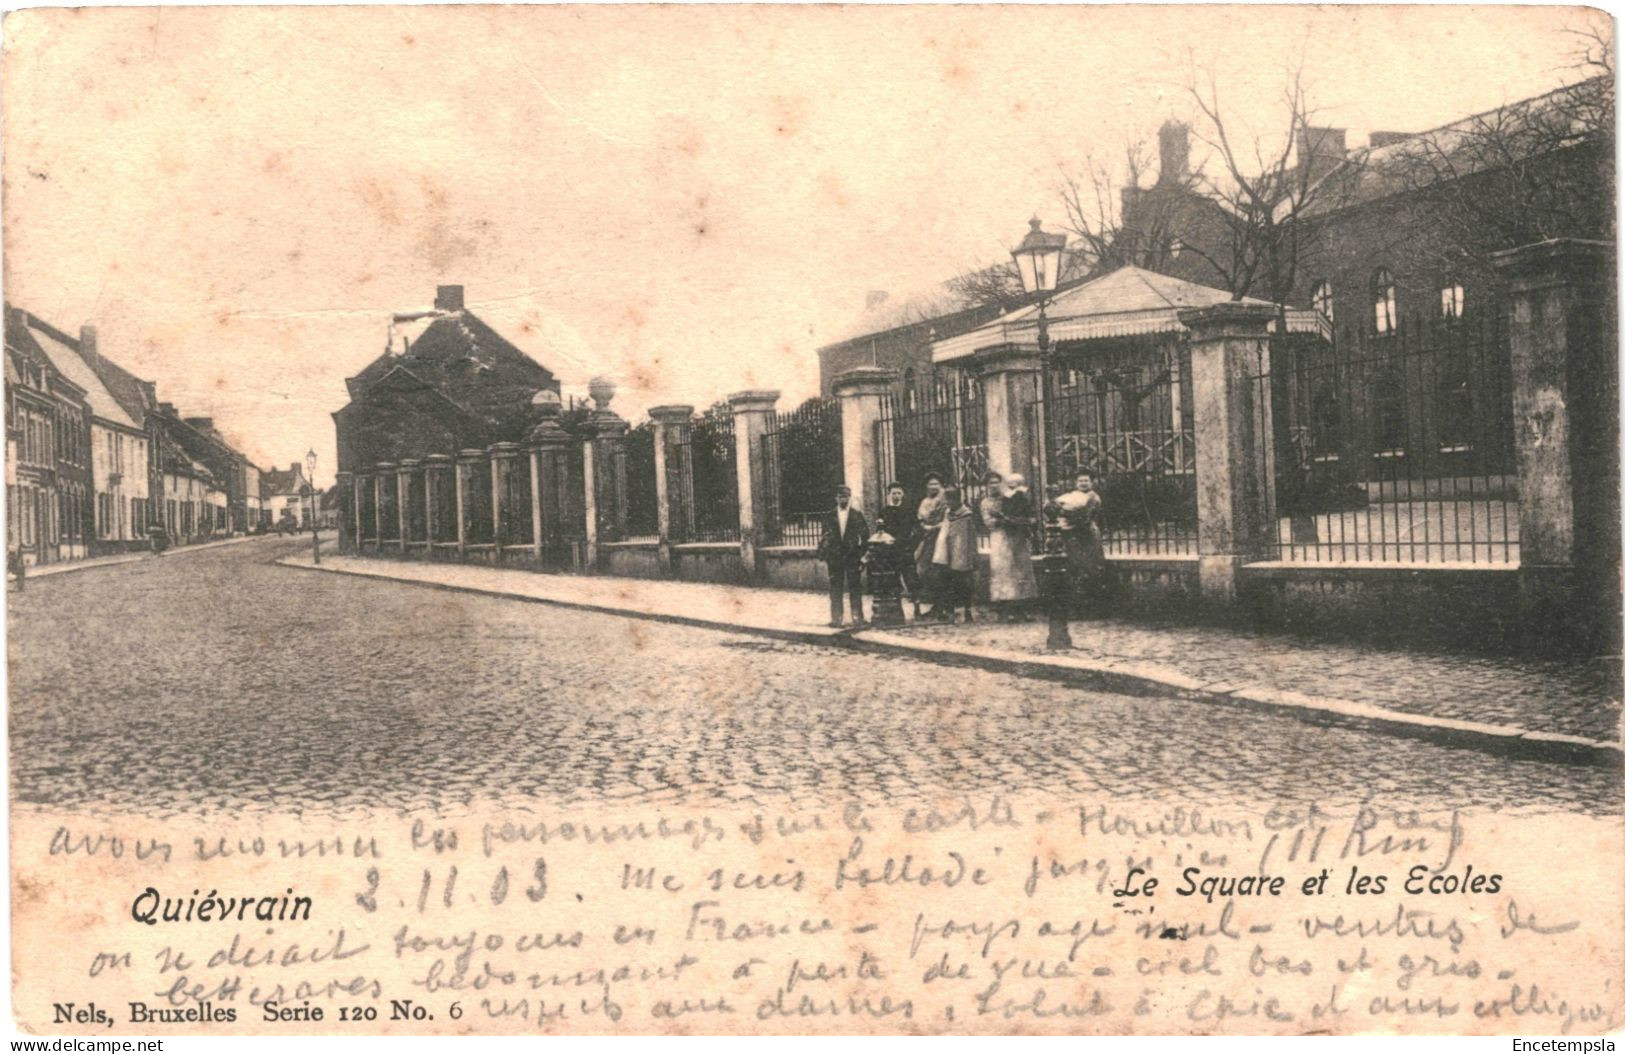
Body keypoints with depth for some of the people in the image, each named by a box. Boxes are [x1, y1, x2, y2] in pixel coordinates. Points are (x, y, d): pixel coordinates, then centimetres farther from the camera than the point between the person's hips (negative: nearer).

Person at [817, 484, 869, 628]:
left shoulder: (857, 515, 3)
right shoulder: (829, 516, 7)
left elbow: (865, 535, 3)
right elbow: (823, 536, 8)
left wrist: (863, 556, -4)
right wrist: (822, 556, 2)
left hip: (853, 557, -1)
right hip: (834, 557, 1)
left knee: (855, 589, 0)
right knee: (835, 589, 1)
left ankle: (857, 618, 6)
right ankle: (836, 619, 4)